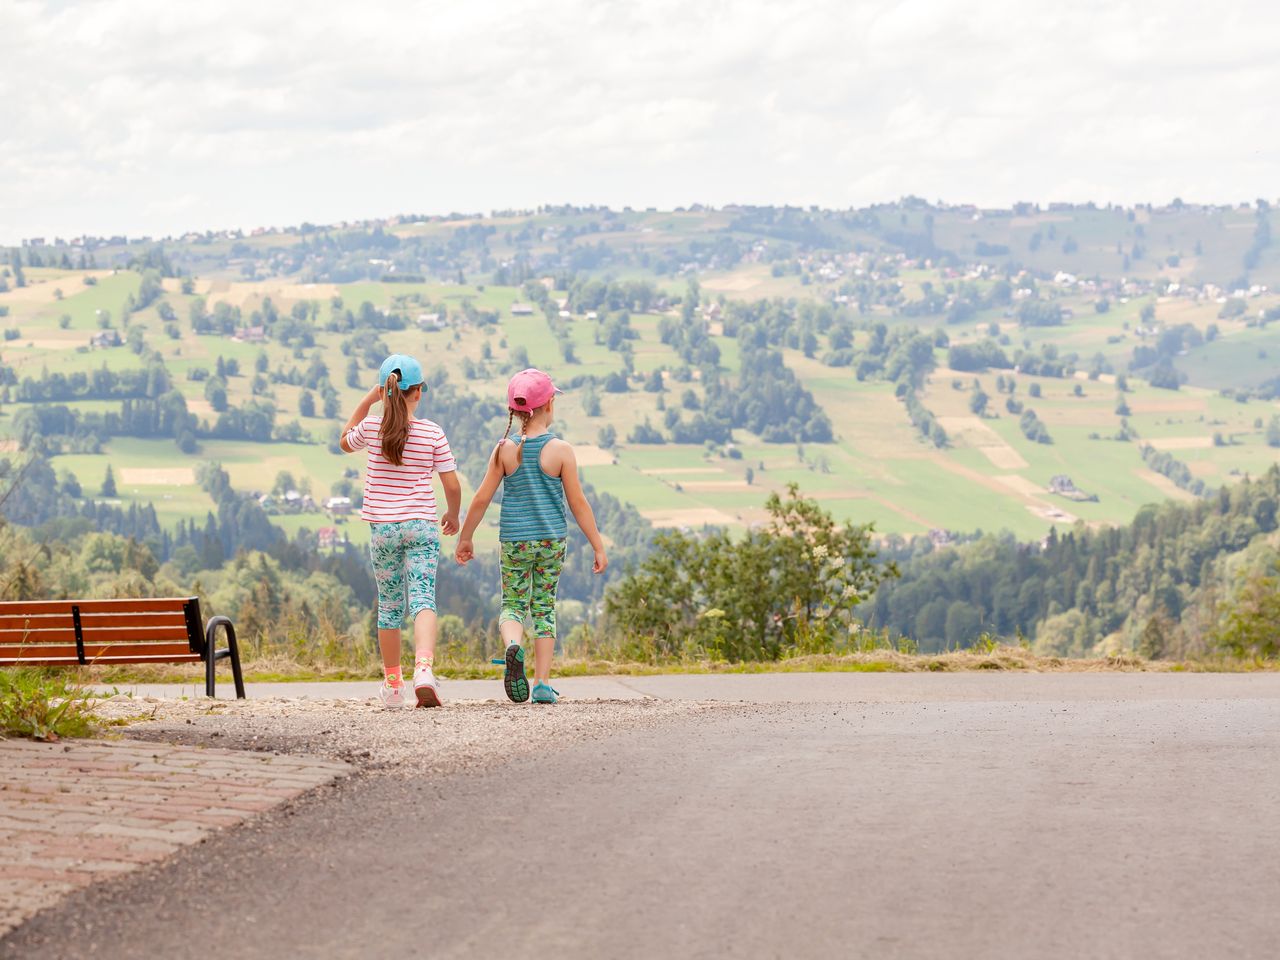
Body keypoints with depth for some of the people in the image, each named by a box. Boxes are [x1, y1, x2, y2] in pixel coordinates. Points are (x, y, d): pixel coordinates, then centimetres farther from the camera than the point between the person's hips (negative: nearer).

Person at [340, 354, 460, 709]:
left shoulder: (371, 427, -4)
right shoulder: (432, 433, -5)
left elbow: (345, 442, 20)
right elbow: (452, 485, -1)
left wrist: (366, 401, 17)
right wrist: (453, 515, 17)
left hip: (382, 529, 1)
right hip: (421, 526, -1)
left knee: (390, 607, 12)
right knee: (422, 600, -8)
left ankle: (393, 684, 20)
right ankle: (423, 669, -32)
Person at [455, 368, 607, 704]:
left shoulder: (505, 450, -4)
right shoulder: (561, 450, -8)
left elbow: (482, 499, 0)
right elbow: (577, 503, -5)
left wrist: (465, 538, 14)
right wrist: (598, 546, 4)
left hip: (514, 541, 0)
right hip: (551, 539, 0)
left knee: (513, 605, 10)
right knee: (544, 607, 10)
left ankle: (513, 645, -24)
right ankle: (542, 683, 8)